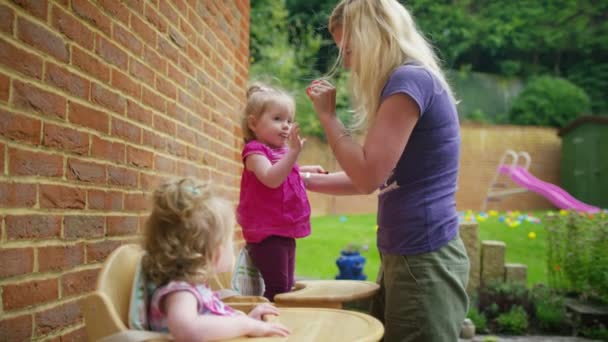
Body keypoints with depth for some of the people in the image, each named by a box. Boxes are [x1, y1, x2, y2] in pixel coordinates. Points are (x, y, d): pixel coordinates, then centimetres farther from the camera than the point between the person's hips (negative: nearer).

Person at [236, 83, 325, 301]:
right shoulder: (255, 151, -13)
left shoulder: (281, 151, 14)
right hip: (266, 232, -9)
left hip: (285, 231, 9)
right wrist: (293, 152, -38)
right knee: (276, 289, -10)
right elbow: (271, 179, -32)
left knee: (287, 287, 14)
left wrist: (305, 171, 22)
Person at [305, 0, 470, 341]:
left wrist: (327, 114, -8)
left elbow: (368, 176, -18)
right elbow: (376, 178, 20)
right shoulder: (409, 81, 16)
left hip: (424, 259, -10)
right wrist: (307, 181, 23)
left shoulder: (409, 80, -15)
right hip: (407, 256, 10)